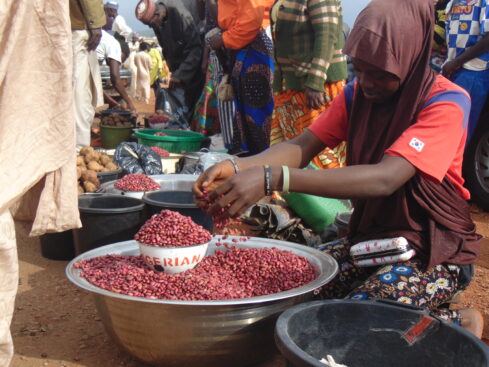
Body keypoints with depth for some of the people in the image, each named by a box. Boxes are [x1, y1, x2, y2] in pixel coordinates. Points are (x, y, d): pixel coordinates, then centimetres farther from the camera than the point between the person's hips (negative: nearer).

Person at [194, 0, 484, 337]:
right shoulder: (358, 93, 1)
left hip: (434, 248, -7)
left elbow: (386, 178, -35)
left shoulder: (446, 103, -20)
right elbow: (303, 147, -9)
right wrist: (237, 167, -31)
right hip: (371, 233, 7)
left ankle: (461, 323, 3)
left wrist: (273, 178, -45)